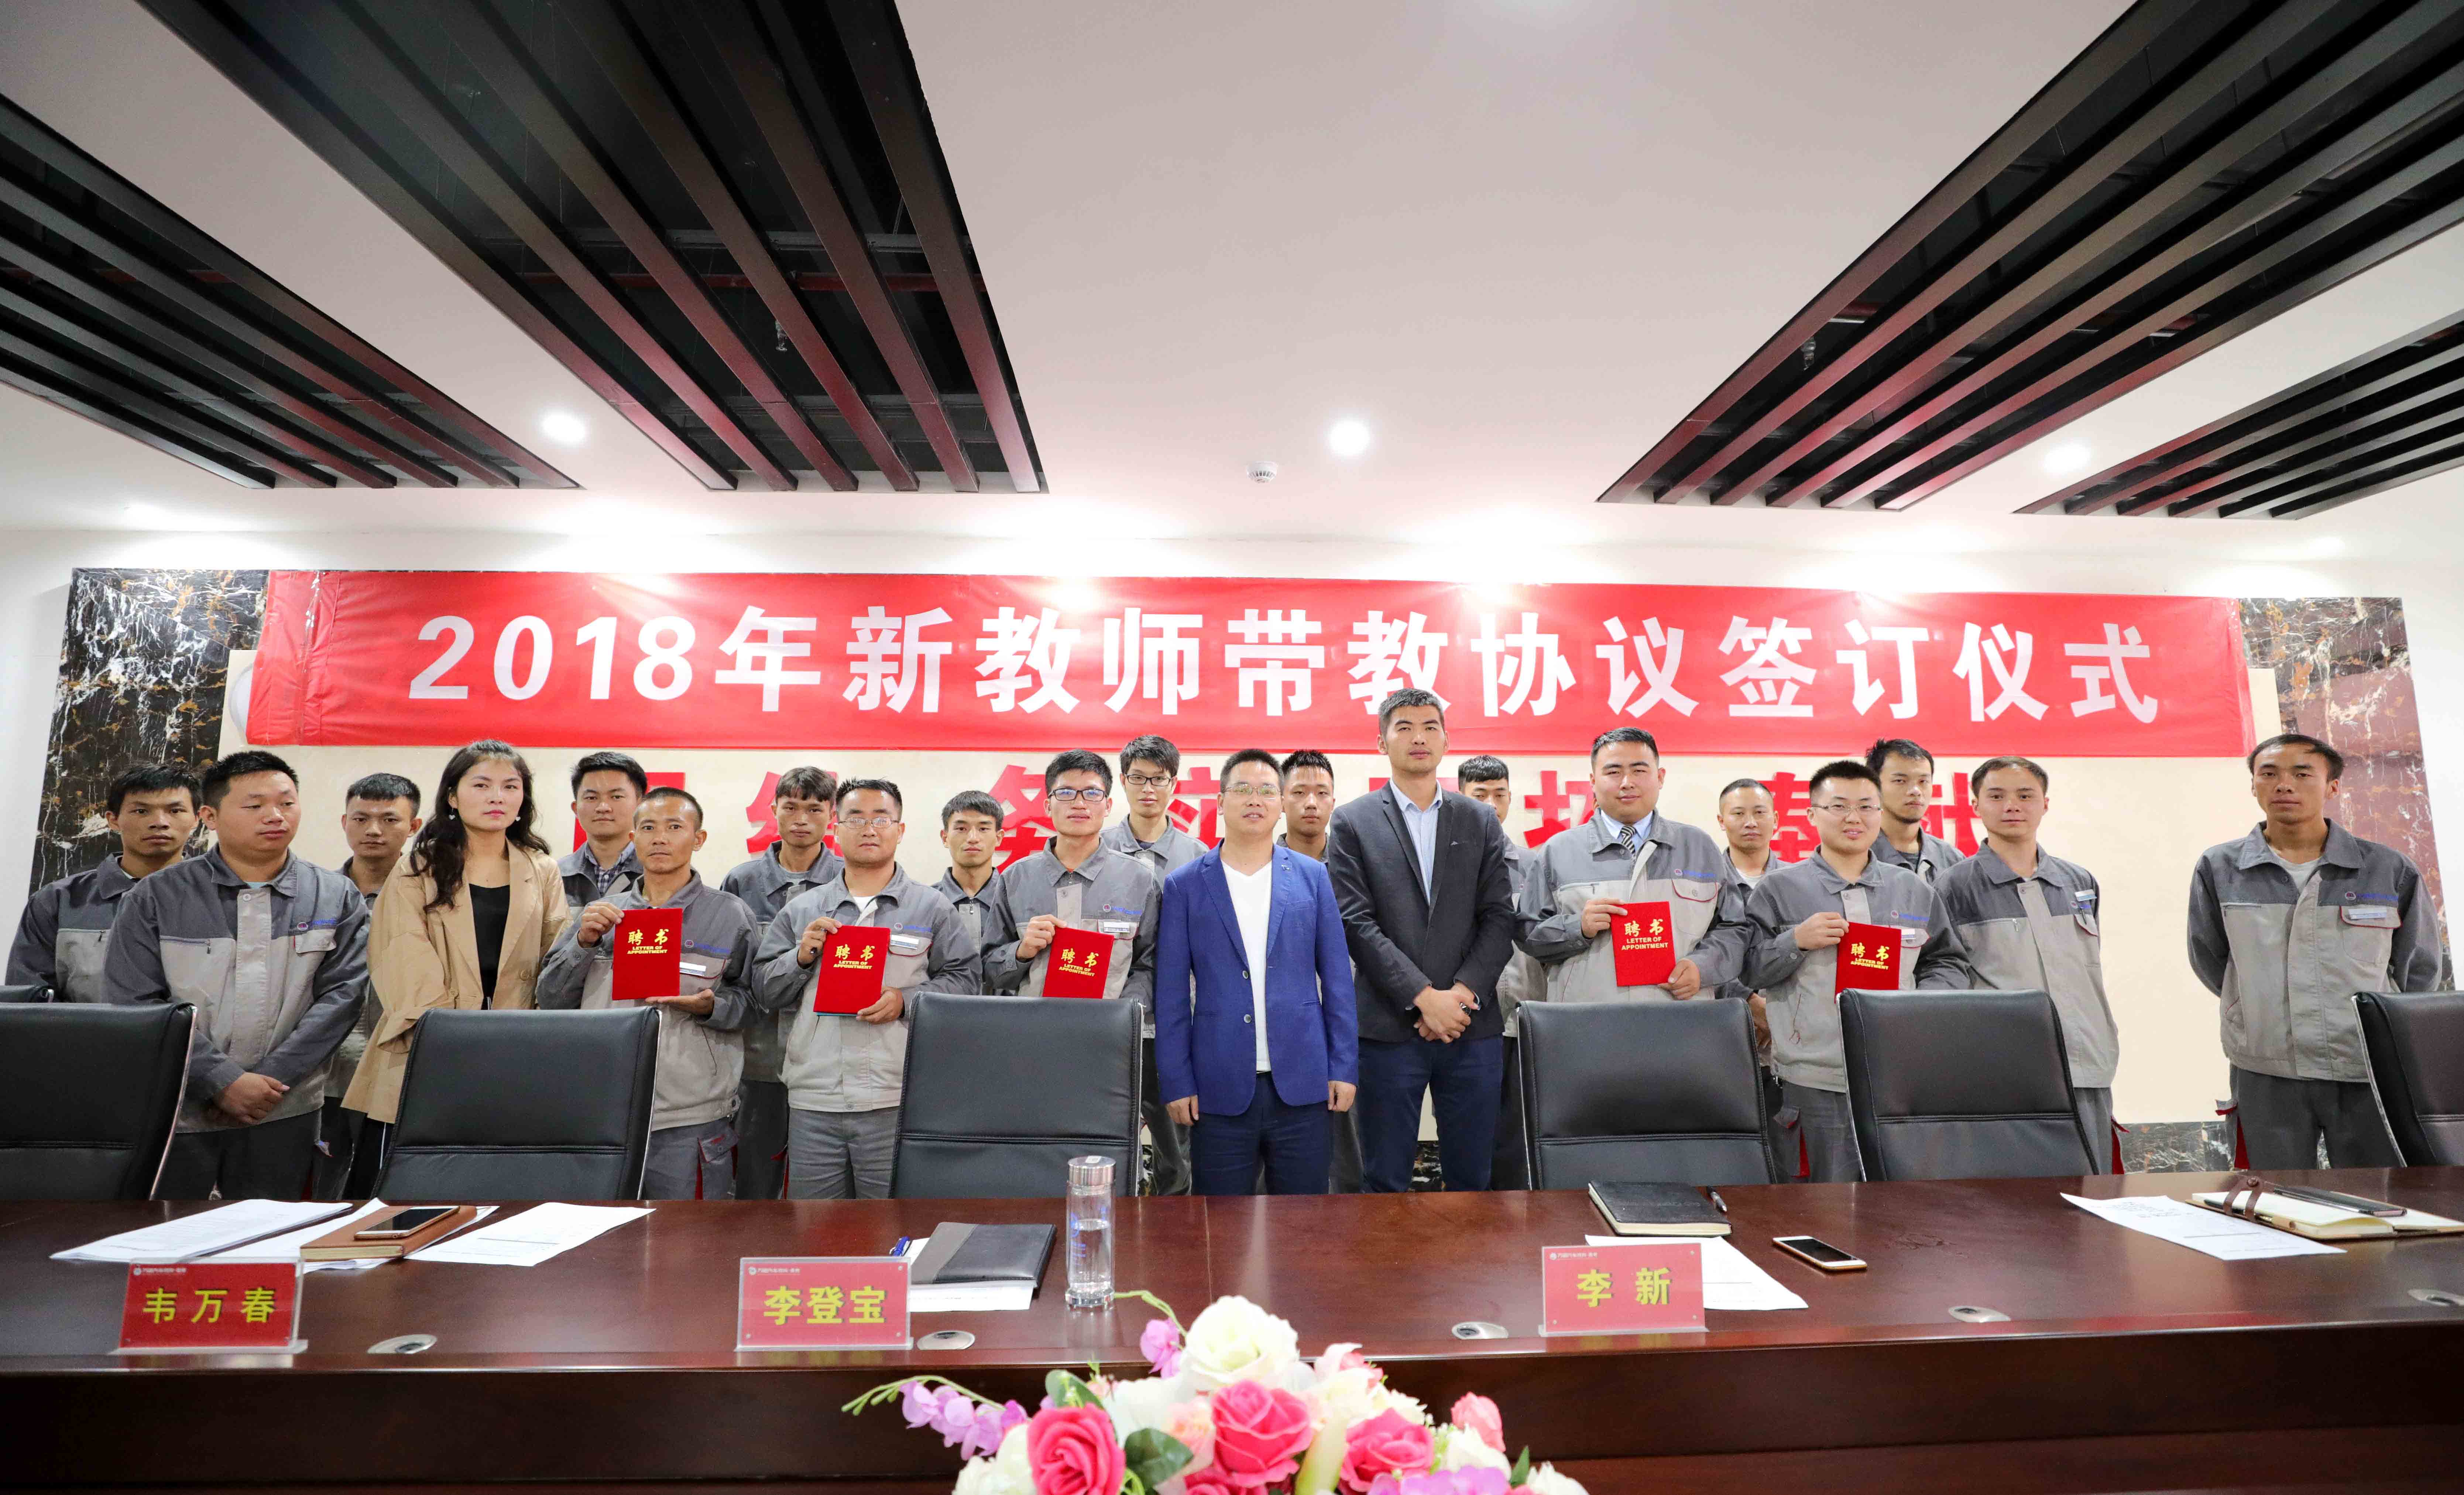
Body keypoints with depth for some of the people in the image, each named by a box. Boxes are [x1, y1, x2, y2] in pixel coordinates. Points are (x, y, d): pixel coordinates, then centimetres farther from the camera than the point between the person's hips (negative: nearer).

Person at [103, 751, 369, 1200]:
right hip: (171, 1112, 0)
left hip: (282, 1114, 1)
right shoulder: (155, 898, 2)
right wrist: (222, 1082, -13)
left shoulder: (337, 898, 3)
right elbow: (135, 1005, -5)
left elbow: (340, 994, -4)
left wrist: (267, 1081, -13)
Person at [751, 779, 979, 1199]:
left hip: (896, 1101, -2)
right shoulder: (801, 910, 14)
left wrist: (906, 1000, -12)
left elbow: (965, 980, 1)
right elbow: (763, 990, 14)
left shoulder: (932, 907, 5)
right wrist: (801, 957, -4)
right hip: (813, 1101, 3)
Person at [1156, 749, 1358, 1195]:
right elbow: (1171, 994, 2)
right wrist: (1177, 1082, -2)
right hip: (1220, 1088, -1)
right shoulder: (1185, 886, 1)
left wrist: (1344, 1068, 0)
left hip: (1302, 1084, 1)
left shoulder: (1312, 877, 5)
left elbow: (1337, 977, 5)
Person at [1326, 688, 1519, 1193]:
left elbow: (1500, 918, 5)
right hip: (1389, 1029, -2)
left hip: (1472, 1026, 2)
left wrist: (1462, 993, -9)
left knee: (1472, 1180, 11)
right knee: (1385, 1185, 7)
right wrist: (1424, 997, -12)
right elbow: (1356, 923, -6)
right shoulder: (1352, 823, 2)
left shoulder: (1481, 821, 11)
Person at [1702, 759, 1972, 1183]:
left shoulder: (1913, 889, 13)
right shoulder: (1779, 888, 2)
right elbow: (1746, 970, 1)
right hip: (1817, 1081, -3)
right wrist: (1796, 941, -14)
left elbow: (1950, 963, 18)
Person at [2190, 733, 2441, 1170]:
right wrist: (2260, 1013, 11)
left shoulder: (2390, 870, 3)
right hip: (2267, 1078, -1)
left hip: (2372, 1074, 1)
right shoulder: (2218, 869, 0)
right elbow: (2209, 961, 11)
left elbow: (2419, 969, 13)